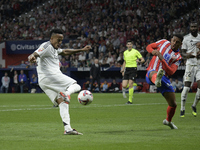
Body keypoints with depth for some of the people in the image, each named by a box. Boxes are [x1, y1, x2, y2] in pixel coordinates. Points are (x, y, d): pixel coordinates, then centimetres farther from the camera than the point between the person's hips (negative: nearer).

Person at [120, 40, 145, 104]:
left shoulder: (135, 51, -2)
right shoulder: (125, 52, 14)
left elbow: (143, 59, -2)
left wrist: (139, 61, -23)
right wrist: (122, 69, 18)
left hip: (133, 69, -5)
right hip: (127, 69, 5)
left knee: (130, 85, -12)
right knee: (124, 86, -6)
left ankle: (130, 100, -6)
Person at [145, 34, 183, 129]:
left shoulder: (178, 57, 4)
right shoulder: (164, 43, 7)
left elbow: (171, 72, -11)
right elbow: (149, 47, 18)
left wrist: (162, 59, -24)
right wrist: (153, 51, -7)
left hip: (164, 78, 3)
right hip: (151, 74, -3)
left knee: (173, 104, 5)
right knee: (153, 73, -44)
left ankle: (168, 121, 36)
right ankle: (157, 80, -84)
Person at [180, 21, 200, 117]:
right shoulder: (186, 38, 1)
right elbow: (183, 53, 0)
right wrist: (186, 55, -21)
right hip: (190, 63, -3)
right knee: (187, 86, -8)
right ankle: (182, 109, 0)